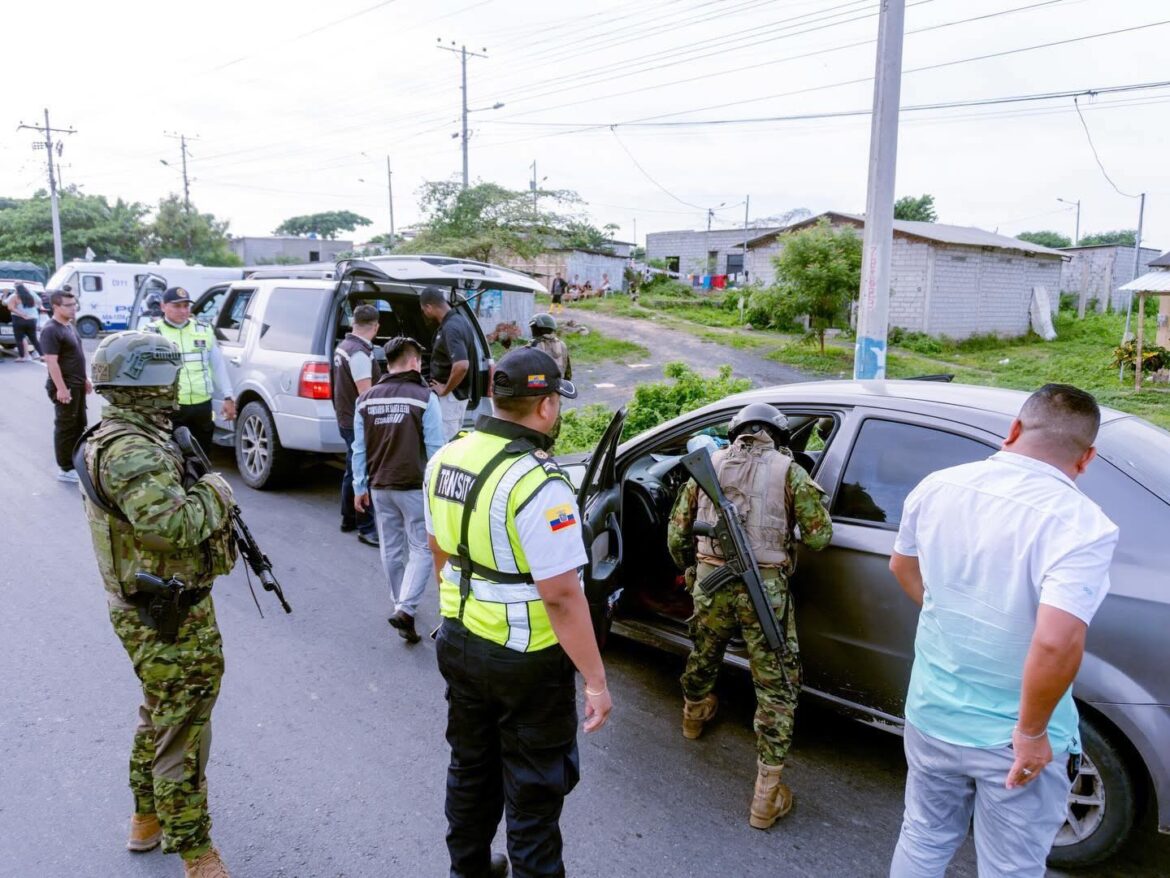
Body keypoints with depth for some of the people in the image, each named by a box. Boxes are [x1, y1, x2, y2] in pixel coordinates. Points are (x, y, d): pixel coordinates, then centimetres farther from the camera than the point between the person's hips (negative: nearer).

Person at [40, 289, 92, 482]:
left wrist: (84, 379, 21)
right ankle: (65, 469, 6)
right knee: (65, 428, -2)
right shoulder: (51, 330, -18)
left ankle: (76, 461, 27)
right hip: (65, 387, -9)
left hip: (77, 385, 9)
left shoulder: (70, 325, 12)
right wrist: (61, 388, -25)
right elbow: (52, 362, -22)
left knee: (79, 425, 16)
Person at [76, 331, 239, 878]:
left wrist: (200, 498, 2)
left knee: (159, 717, 25)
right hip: (171, 619, -11)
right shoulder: (131, 451, -25)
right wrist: (214, 493, -20)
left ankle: (147, 819, 43)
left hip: (148, 610, 11)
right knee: (182, 734, 2)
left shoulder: (122, 437, 9)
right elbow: (169, 525, -37)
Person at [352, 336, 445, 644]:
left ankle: (401, 604, 31)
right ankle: (406, 608, -9)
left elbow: (359, 449, 6)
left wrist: (360, 487, 14)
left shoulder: (366, 400, 4)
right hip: (414, 486, -5)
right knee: (421, 548, 4)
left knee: (391, 548, 17)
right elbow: (435, 448, -11)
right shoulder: (425, 397, -11)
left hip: (380, 487, 5)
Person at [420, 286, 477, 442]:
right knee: (454, 441, 18)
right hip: (460, 393, 10)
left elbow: (461, 365, -35)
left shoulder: (450, 328, -23)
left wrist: (445, 390, -21)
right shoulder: (459, 320, 8)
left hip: (450, 396, -10)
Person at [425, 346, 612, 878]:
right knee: (534, 793, 10)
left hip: (459, 641, 8)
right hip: (526, 659, -7)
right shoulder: (537, 482, -25)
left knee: (471, 768, 25)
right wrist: (596, 681, -17)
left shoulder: (446, 457, -1)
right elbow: (561, 596, -25)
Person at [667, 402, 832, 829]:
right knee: (777, 688, 9)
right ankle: (767, 796, 13)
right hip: (765, 590, -3)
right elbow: (819, 537, -3)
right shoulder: (789, 472, 0)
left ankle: (694, 715, 60)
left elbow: (677, 535, 10)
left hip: (710, 584, 4)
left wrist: (690, 568, 29)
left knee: (703, 655, 31)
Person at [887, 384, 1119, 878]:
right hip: (1013, 740, -4)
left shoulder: (939, 486, -6)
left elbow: (902, 566, 11)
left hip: (931, 714, 4)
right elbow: (1057, 644, -34)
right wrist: (1032, 731, -19)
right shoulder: (1079, 524, -23)